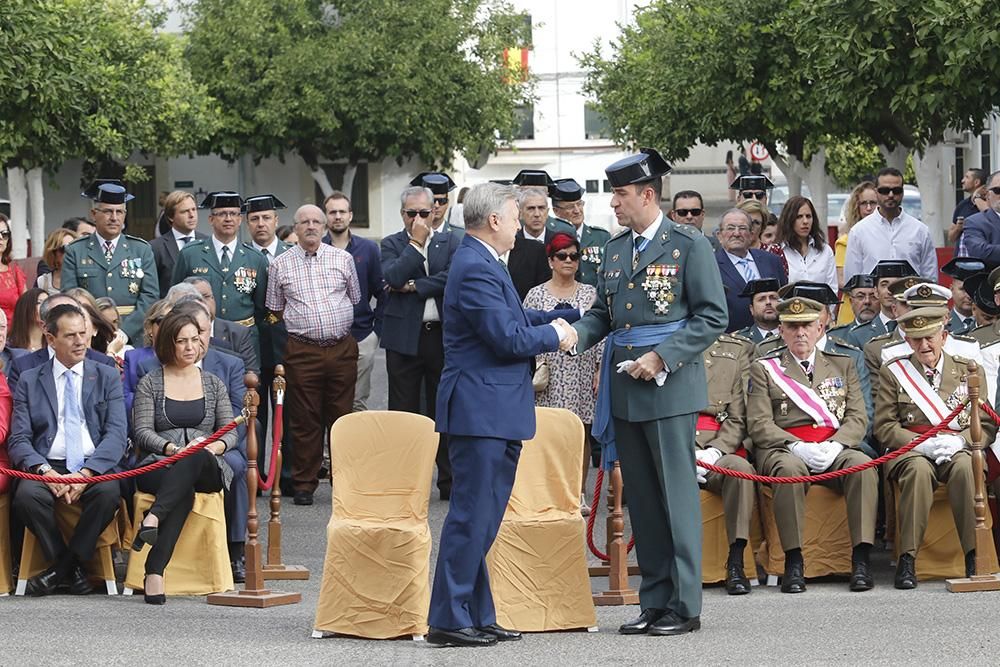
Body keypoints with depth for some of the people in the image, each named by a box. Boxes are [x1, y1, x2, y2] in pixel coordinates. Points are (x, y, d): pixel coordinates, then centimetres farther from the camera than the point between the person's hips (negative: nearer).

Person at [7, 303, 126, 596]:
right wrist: (45, 471, -18)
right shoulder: (29, 382, 12)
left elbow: (116, 434, 0)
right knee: (27, 494, -33)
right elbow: (18, 440, 3)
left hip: (95, 466, 0)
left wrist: (86, 473, -17)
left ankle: (62, 567, -15)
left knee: (109, 492, -34)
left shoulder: (107, 377, 12)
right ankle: (72, 568, -12)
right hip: (48, 467, 0)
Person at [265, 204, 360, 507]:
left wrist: (340, 326, 13)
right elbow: (275, 311, 12)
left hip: (342, 349, 1)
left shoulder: (343, 259, 7)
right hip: (302, 352, -1)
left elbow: (356, 300, 17)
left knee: (342, 416, 4)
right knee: (304, 420, 0)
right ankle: (304, 484, 6)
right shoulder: (281, 264, 5)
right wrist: (300, 323, 7)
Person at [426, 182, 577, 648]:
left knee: (479, 518, 13)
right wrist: (554, 337, -5)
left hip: (491, 413, 11)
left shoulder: (481, 263, 17)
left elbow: (511, 318, 25)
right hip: (481, 412, -11)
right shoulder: (475, 268, -17)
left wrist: (552, 319, 11)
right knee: (471, 516, -9)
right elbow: (507, 337, -20)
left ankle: (477, 616, 19)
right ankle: (448, 621, -6)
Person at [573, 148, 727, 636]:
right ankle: (654, 602, 15)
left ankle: (684, 605, -1)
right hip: (624, 389, 7)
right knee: (641, 499, 9)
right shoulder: (615, 248, 14)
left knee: (677, 496, -5)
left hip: (670, 385, -7)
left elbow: (713, 317, -7)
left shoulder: (689, 246, -4)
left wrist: (662, 357, -15)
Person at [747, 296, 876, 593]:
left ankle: (861, 560, -33)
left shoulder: (842, 365, 20)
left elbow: (857, 418, 9)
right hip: (784, 449, -2)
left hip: (835, 448, 2)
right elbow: (759, 424, 1)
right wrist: (797, 447, -16)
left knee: (863, 465, -31)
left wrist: (834, 445, -12)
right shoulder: (764, 369, 13)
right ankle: (794, 562, -33)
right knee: (790, 469, -38)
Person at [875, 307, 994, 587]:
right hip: (910, 451, -1)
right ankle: (907, 560, -36)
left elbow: (987, 426, 8)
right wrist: (925, 443, -14)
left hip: (957, 450, 1)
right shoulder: (892, 372, 10)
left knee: (965, 467, -36)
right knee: (919, 469, -37)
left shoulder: (970, 371, 12)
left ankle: (975, 557, -36)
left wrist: (958, 441, -13)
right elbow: (884, 428, 3)